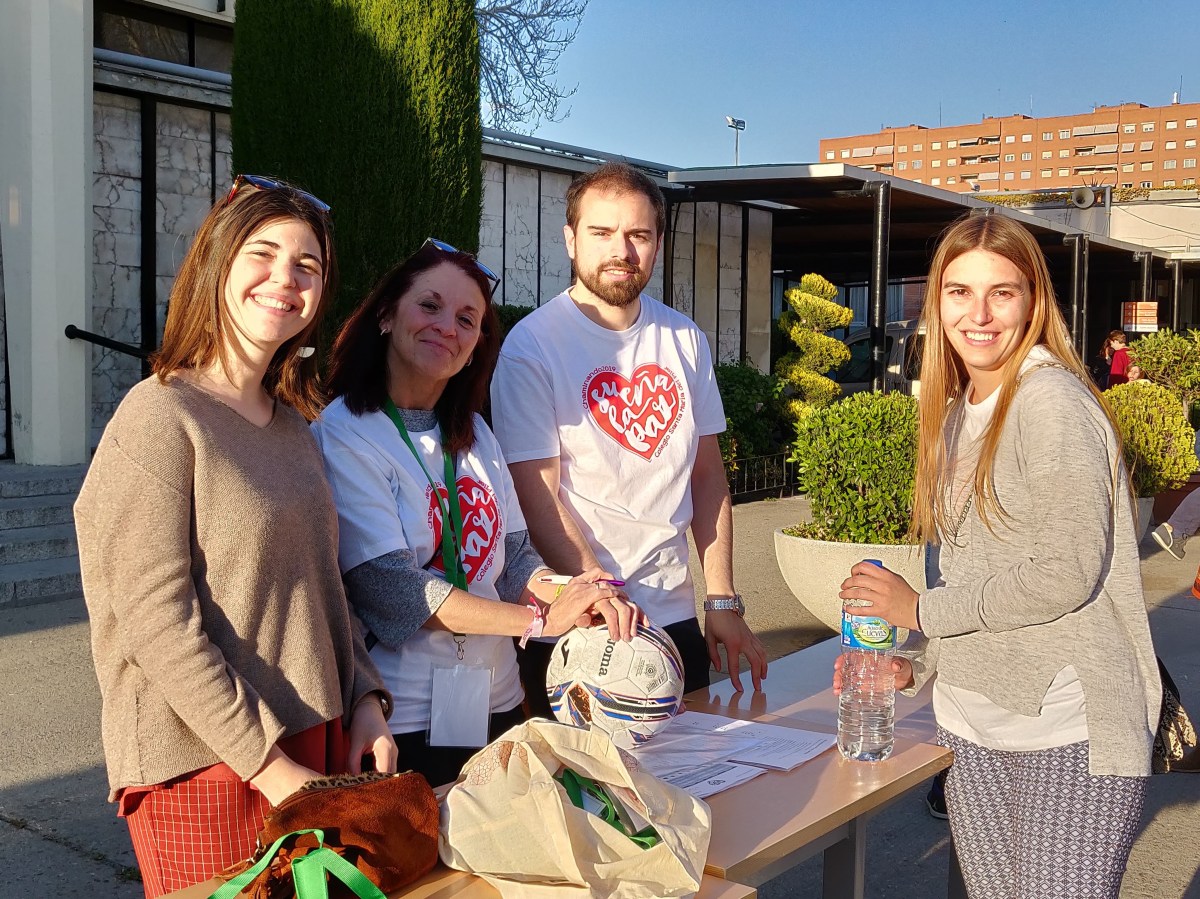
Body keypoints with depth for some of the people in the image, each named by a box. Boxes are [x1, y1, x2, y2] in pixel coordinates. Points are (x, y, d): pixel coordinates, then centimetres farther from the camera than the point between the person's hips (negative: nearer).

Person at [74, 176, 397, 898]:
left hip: (317, 747, 7)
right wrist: (269, 765, -18)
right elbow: (157, 623, -17)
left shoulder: (294, 426, 11)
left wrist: (365, 699, 3)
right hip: (205, 765, -7)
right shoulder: (160, 418, -12)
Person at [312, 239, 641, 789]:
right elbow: (389, 587, -20)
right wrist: (540, 619, -21)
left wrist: (573, 597, -14)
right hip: (403, 722, -7)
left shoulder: (474, 435, 10)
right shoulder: (343, 435, -13)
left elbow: (514, 554, 8)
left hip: (497, 702, 7)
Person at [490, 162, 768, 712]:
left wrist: (722, 602, 5)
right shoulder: (532, 346, -10)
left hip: (676, 619, 5)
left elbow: (707, 475, 9)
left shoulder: (685, 340, 6)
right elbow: (539, 500, -15)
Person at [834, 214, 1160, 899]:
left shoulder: (1051, 400, -12)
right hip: (973, 723, 7)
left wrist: (920, 610, -11)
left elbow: (1067, 572, -18)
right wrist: (920, 667, 5)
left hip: (1069, 735, -7)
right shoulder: (958, 410, 12)